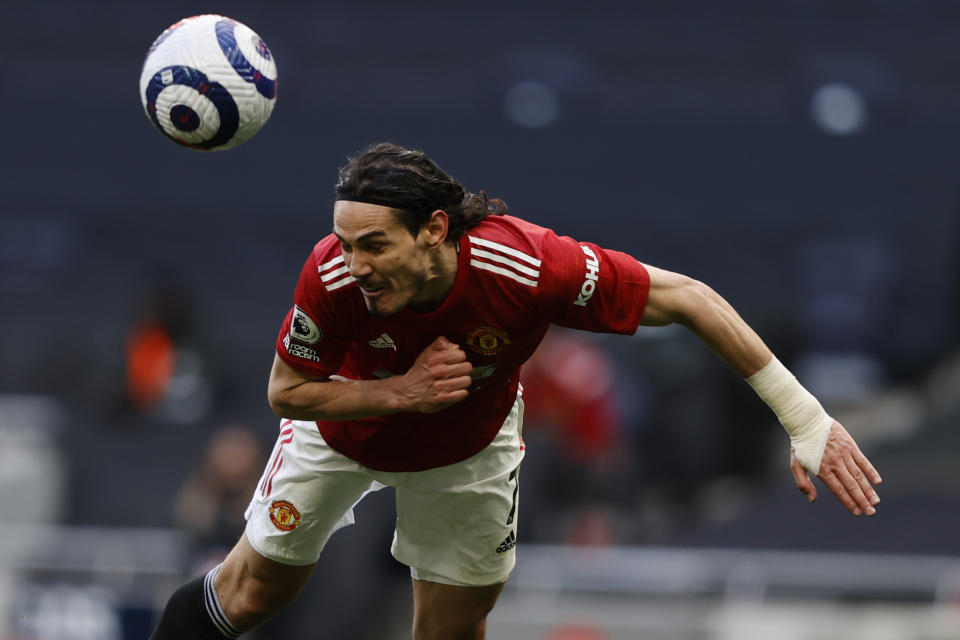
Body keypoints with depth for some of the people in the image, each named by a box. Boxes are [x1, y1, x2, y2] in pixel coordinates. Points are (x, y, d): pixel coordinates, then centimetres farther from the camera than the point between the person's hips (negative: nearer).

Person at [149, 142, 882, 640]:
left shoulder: (530, 266, -44)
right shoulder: (333, 277, -40)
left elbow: (690, 300, -34)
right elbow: (286, 392, -23)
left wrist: (806, 420, -32)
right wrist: (400, 393, -40)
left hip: (469, 448, 0)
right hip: (346, 422, 0)